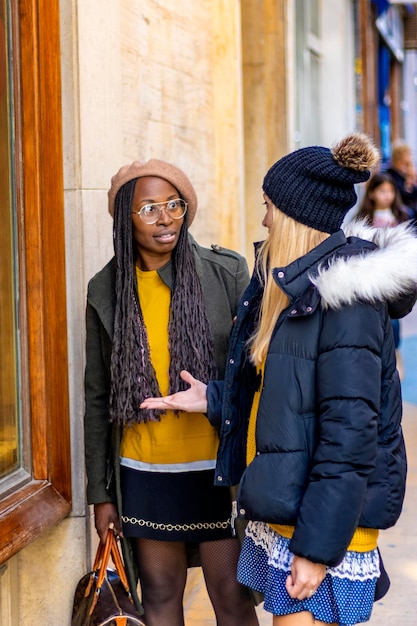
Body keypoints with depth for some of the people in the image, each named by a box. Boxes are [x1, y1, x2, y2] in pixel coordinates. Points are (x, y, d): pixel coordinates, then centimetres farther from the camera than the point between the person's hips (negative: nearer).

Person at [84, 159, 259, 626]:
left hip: (216, 467, -2)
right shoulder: (106, 291, 2)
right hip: (143, 472, 2)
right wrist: (100, 492, 6)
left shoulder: (226, 273, -5)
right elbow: (97, 398, 7)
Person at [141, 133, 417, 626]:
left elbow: (350, 429, -22)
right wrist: (214, 400, 12)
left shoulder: (345, 298, -19)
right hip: (282, 506, 9)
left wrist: (318, 547, -22)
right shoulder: (295, 286, 11)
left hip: (322, 515, -9)